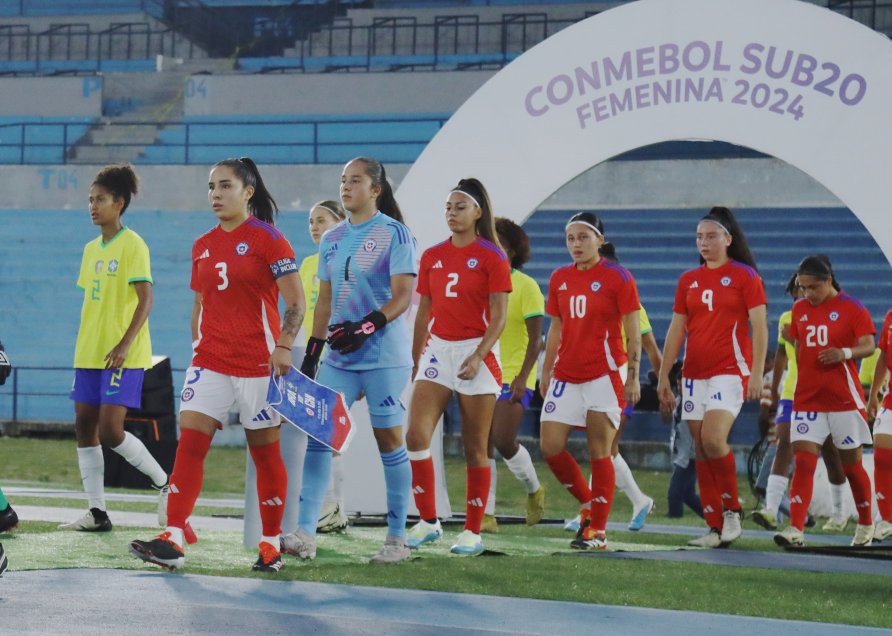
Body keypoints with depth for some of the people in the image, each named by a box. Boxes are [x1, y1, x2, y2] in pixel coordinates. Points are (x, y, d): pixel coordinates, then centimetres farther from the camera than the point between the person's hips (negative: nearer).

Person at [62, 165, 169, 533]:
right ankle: (97, 512, 7)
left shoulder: (132, 245, -9)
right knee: (85, 428, 3)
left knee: (110, 431, -14)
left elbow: (145, 300, -15)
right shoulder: (92, 249, 14)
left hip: (123, 355, -8)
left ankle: (166, 484, 5)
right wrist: (83, 347, 17)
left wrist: (124, 344, -22)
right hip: (90, 353, 8)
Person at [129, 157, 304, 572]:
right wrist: (197, 349, 17)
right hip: (210, 362, 5)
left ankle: (271, 546, 12)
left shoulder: (266, 239, -5)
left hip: (257, 364, -5)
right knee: (189, 442, -8)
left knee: (265, 452, 3)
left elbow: (295, 301, -9)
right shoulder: (202, 247, 12)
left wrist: (284, 345, -20)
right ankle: (172, 541, -13)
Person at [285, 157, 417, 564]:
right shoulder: (332, 239, 13)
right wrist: (311, 352, 12)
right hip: (338, 357, 6)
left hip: (383, 355, -6)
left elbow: (403, 295, -13)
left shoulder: (394, 234, -6)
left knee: (388, 439, -1)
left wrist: (367, 326, -28)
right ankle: (305, 534, -11)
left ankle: (397, 538, 8)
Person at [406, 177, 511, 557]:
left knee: (475, 447, 0)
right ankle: (428, 521, 0)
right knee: (416, 434, -10)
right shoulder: (432, 257, 10)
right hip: (437, 350, 5)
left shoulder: (491, 257, -4)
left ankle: (473, 532, 7)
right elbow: (423, 312, 15)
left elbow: (499, 315, -9)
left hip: (476, 352, -4)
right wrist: (415, 360, 12)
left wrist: (478, 356, -20)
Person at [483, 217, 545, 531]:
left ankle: (534, 490, 16)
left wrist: (522, 378, -19)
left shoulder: (526, 286, -6)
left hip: (513, 376, -5)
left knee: (503, 441, -12)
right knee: (482, 444, -2)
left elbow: (535, 339, -10)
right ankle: (486, 515, 1)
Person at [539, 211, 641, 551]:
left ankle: (598, 530, 1)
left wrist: (633, 377, -10)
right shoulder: (560, 278, 11)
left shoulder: (617, 277, -5)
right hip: (566, 377, 6)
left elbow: (633, 331, -5)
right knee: (550, 446, -1)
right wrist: (545, 373, 15)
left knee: (599, 453, -5)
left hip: (603, 377, -6)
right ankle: (588, 504, 19)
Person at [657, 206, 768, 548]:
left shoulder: (744, 276, -2)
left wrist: (757, 373, -13)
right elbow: (676, 330, 15)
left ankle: (731, 510, -2)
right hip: (694, 374, 6)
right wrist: (663, 376, 12)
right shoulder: (688, 281, 13)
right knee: (701, 449, 2)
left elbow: (759, 327, -5)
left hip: (730, 371, -6)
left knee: (713, 439, -20)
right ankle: (715, 527, 6)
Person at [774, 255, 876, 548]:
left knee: (851, 463, 7)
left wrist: (846, 353, -29)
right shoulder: (799, 309, 10)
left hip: (843, 398, -3)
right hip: (807, 399, 4)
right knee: (802, 462, -9)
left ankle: (866, 524, 26)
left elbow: (868, 345, -10)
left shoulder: (852, 307, -4)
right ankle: (795, 529, -17)